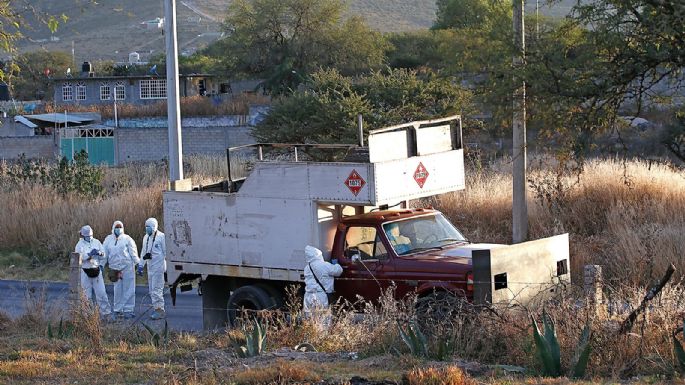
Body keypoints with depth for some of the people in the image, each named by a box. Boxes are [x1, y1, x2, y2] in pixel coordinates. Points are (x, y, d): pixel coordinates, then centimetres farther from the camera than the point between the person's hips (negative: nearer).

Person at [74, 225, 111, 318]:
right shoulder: (80, 245, -1)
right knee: (87, 294, 4)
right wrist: (90, 254, -22)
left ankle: (105, 312, 0)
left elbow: (103, 255, 8)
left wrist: (99, 253, -14)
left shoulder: (97, 242, 7)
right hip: (85, 271, -2)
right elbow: (79, 257, -13)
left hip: (96, 270, 2)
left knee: (101, 292, -3)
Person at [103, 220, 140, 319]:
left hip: (127, 267, -2)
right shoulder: (108, 240, 10)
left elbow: (133, 252, 0)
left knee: (128, 290, -3)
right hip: (115, 268, 3)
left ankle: (128, 310, 1)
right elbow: (104, 253, 15)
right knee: (118, 290, 6)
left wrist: (138, 263, -5)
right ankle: (118, 310, 14)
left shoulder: (127, 239, 1)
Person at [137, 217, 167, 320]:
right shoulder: (146, 237, 15)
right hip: (150, 267, 8)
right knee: (152, 290, 9)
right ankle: (156, 308, 15)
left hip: (158, 266, -8)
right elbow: (143, 252, 24)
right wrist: (141, 265, 19)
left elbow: (166, 253, -8)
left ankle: (159, 309, -9)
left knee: (156, 289, -12)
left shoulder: (161, 237, -9)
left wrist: (167, 266, -11)